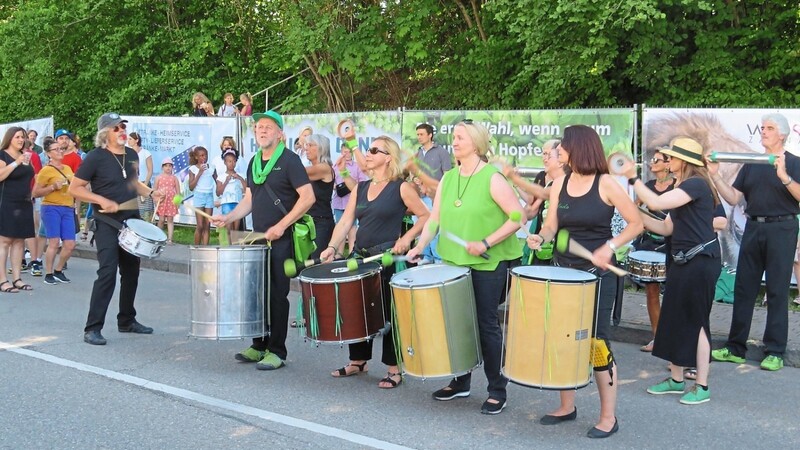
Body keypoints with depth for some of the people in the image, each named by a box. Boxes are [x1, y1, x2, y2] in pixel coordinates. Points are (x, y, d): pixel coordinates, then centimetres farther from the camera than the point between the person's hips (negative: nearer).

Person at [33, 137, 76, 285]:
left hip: (68, 209, 6)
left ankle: (58, 271, 18)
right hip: (51, 208, -6)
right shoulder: (46, 170, -4)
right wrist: (53, 187, -15)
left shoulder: (67, 168, 15)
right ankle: (48, 274, 0)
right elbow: (35, 193, -6)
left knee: (70, 244, 1)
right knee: (54, 242, -11)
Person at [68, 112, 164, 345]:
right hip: (107, 224, -7)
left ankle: (126, 321, 28)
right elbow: (74, 189, -11)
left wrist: (150, 192, 6)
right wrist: (102, 200, -22)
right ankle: (92, 329, -10)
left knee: (131, 272, 14)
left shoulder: (132, 155, 8)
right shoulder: (96, 157, -12)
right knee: (107, 273, -15)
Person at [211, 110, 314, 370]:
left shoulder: (289, 160, -8)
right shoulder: (254, 163, 14)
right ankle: (259, 345, 21)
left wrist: (281, 226, -19)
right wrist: (228, 218, 2)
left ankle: (276, 352, 5)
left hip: (281, 240, -7)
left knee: (276, 295, -3)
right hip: (258, 239, 7)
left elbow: (307, 197, -15)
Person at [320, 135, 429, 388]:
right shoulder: (360, 188, 12)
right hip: (361, 257, 6)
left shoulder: (401, 188, -5)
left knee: (389, 312, 0)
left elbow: (426, 217, -5)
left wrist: (407, 238, -17)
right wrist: (332, 247, -9)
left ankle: (394, 370, 10)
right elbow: (346, 221, 4)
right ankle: (358, 361, 27)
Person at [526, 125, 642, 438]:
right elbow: (552, 225, 4)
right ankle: (567, 406, 24)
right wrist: (540, 237, -18)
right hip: (564, 270, 6)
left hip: (598, 274, -6)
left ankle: (609, 417, 9)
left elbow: (636, 224, -8)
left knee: (596, 341, -3)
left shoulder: (606, 184, -11)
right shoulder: (559, 184, 4)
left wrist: (609, 247, -20)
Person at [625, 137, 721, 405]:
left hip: (701, 261, -9)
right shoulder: (681, 187, 15)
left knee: (695, 321, -3)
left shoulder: (697, 184, -14)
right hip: (682, 261, 9)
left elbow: (656, 203, -26)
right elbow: (666, 228, 13)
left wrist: (632, 178, -20)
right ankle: (676, 380, 23)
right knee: (674, 319, 11)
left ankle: (702, 386, 8)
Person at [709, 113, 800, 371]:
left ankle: (775, 352, 5)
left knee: (777, 290, -1)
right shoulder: (751, 164, 13)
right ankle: (736, 348, 13)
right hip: (753, 227, 5)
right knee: (743, 287, 6)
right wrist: (715, 176, -4)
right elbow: (733, 198, 7)